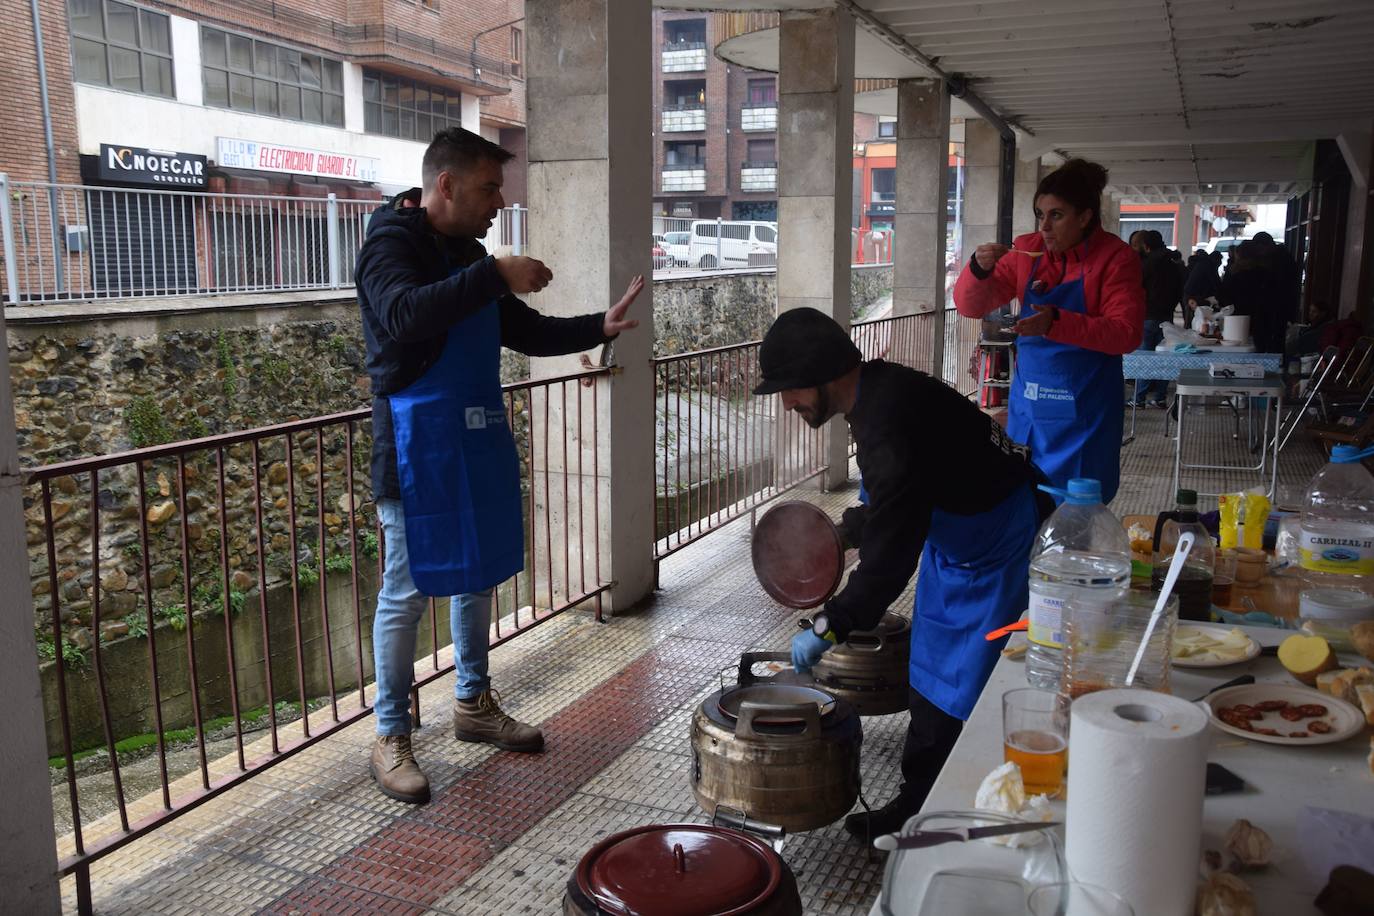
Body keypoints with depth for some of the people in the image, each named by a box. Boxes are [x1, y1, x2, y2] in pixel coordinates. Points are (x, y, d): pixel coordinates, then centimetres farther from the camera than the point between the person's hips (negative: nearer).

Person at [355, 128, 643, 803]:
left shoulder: (468, 255, 15)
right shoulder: (392, 243, -10)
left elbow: (523, 331, 19)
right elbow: (404, 315, -31)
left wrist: (598, 327, 5)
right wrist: (494, 276, -31)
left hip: (479, 441, 8)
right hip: (419, 447, -8)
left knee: (478, 574, 15)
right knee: (407, 591, -1)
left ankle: (473, 704, 31)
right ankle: (390, 738, 12)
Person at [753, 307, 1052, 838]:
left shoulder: (891, 425, -33)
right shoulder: (875, 391, -1)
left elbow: (890, 557, -33)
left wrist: (829, 628, -26)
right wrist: (844, 531, 15)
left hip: (999, 545, -10)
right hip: (955, 532, 10)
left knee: (964, 695, -4)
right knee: (929, 680, 17)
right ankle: (917, 806, 30)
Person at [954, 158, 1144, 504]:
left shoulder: (1116, 258, -9)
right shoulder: (1026, 250, 2)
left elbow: (1126, 333, -18)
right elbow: (970, 307, 4)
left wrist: (1057, 323, -31)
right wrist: (979, 269, -17)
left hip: (1083, 409, -4)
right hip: (1028, 400, 4)